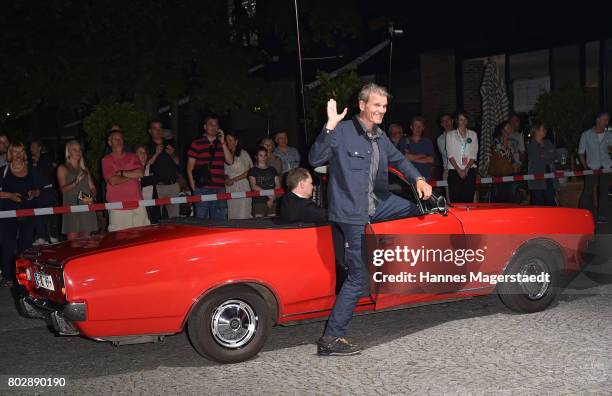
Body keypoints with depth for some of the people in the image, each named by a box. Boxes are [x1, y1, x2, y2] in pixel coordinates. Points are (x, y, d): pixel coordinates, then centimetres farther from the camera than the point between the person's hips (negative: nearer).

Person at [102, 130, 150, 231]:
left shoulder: (132, 157, 15)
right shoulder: (106, 160, 4)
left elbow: (141, 173, -1)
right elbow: (113, 181, -9)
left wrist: (122, 173, -5)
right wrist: (133, 175, -2)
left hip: (137, 204, 3)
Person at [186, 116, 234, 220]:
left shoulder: (222, 144, 16)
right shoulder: (197, 144, 5)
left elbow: (230, 161, 3)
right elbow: (189, 169, 4)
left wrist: (223, 143, -2)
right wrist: (193, 188, -2)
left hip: (219, 189, 4)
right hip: (202, 189, -3)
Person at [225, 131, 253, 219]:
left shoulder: (243, 154, -1)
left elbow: (249, 171, -6)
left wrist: (233, 180, -9)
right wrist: (226, 178, -4)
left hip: (242, 188, -4)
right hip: (229, 188, 4)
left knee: (242, 215, -8)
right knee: (231, 214, 2)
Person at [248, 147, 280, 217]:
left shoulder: (272, 170, 18)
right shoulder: (253, 170, 9)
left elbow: (278, 185, 10)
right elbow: (253, 186, -4)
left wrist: (272, 198, -6)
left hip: (272, 201, 3)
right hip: (258, 201, -3)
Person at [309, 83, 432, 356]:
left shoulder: (380, 137, 9)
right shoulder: (343, 131, -13)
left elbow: (398, 159, 25)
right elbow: (315, 160, -23)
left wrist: (418, 180, 9)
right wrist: (330, 127, -32)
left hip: (377, 204, 7)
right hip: (352, 213, -7)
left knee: (419, 206, 20)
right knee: (358, 277, -8)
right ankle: (331, 339, -2)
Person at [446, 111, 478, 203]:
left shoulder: (473, 134, 13)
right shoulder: (450, 134, 9)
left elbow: (474, 155, 5)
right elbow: (450, 155, 0)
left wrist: (466, 170, -8)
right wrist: (459, 170, -9)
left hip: (469, 171, 1)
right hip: (454, 171, -1)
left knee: (469, 200, -4)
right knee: (455, 200, -7)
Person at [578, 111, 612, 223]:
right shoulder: (586, 135, 0)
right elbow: (581, 152, 4)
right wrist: (585, 167, -3)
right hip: (592, 168, -2)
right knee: (588, 191, -4)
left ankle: (602, 216, 14)